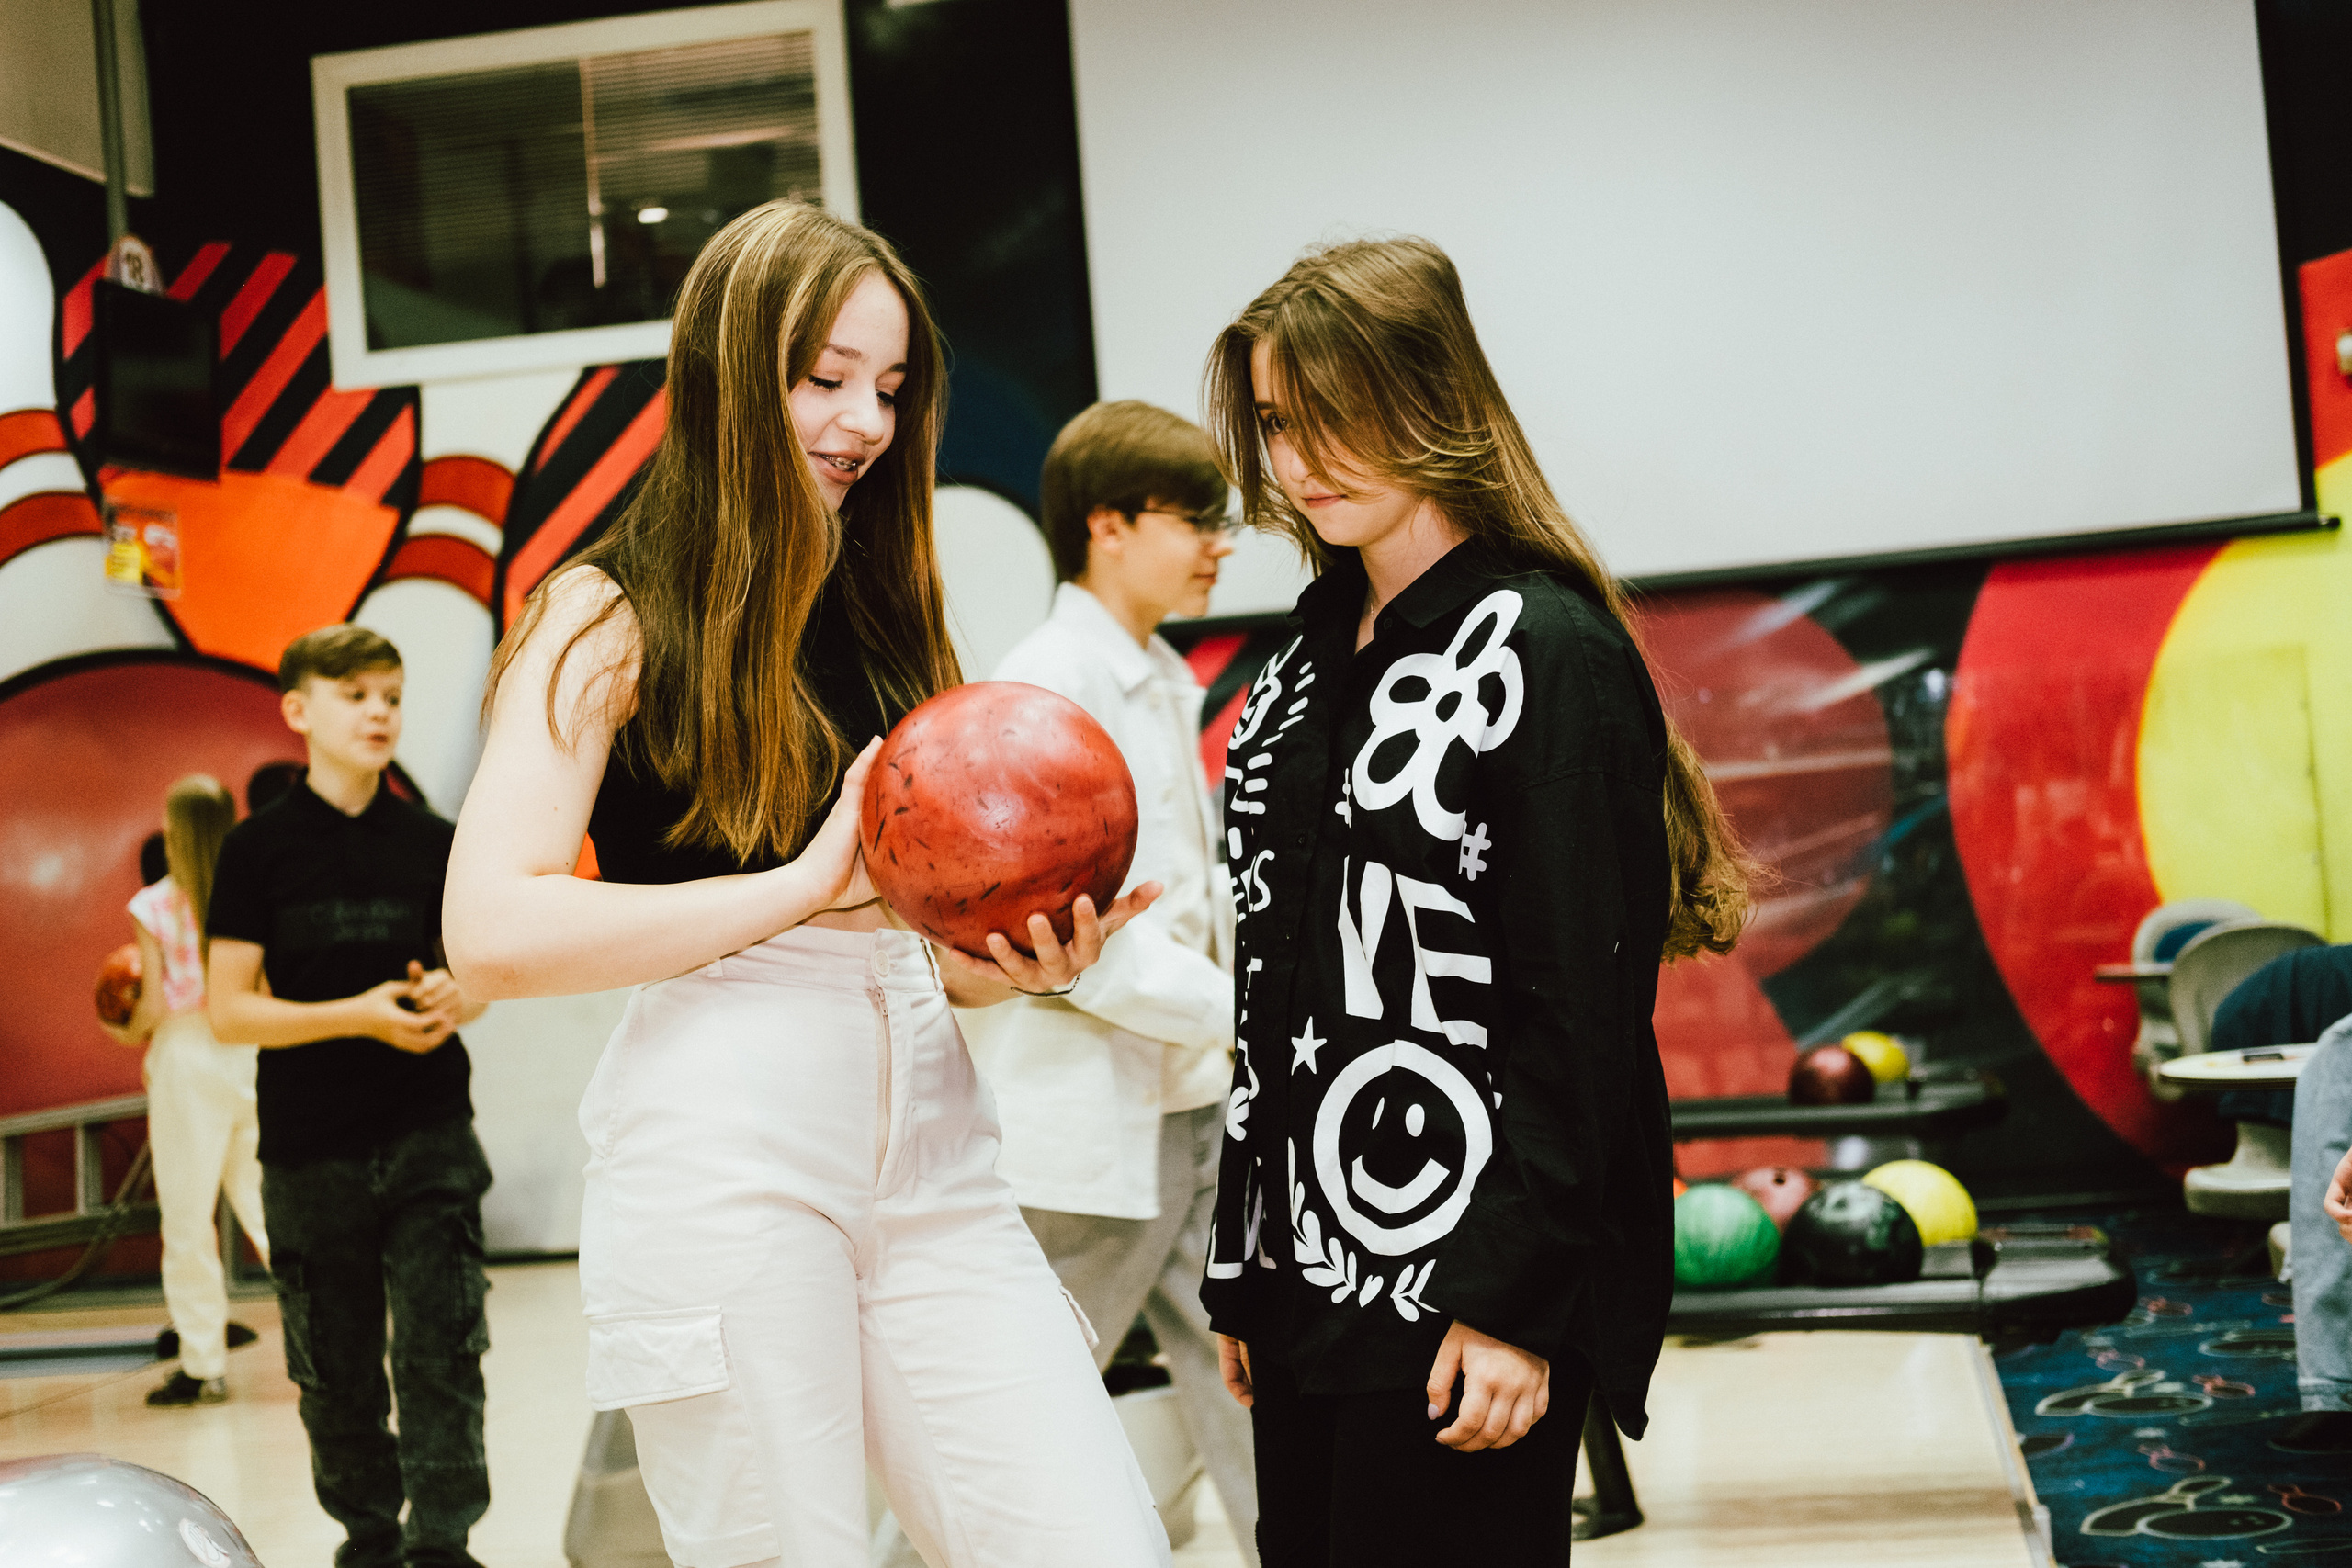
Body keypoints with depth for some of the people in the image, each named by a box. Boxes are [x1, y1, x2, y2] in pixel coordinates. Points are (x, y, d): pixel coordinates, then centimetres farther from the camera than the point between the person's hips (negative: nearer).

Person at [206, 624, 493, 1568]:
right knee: (336, 1369, 9)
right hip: (310, 1146, -1)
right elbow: (229, 1011, -4)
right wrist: (361, 1014, -16)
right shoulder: (260, 845, -2)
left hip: (428, 1135, 1)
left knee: (440, 1348, -6)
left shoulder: (430, 842, 5)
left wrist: (454, 999, -8)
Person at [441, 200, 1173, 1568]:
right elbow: (494, 933, -11)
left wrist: (1020, 958, -2)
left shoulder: (885, 607, 19)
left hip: (927, 1146, 5)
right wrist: (808, 885, -11)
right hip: (723, 1158, -5)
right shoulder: (612, 615, 2)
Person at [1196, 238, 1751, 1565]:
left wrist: (1518, 1303, -19)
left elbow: (1581, 1013, -15)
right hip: (1315, 1281, 7)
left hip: (1465, 1300, -7)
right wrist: (1243, 1269, 15)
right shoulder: (1310, 665, 14)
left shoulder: (1549, 654, -9)